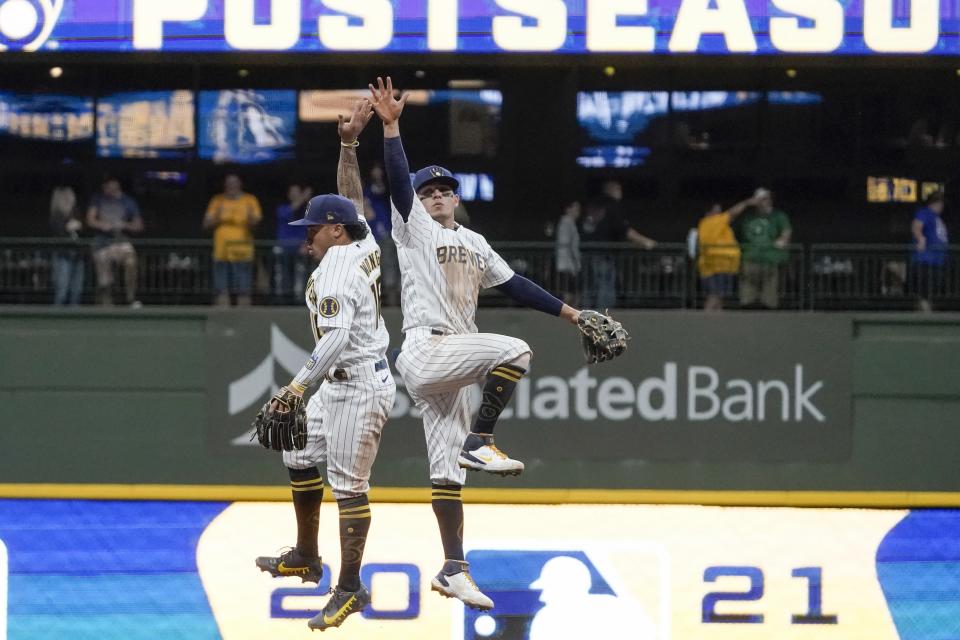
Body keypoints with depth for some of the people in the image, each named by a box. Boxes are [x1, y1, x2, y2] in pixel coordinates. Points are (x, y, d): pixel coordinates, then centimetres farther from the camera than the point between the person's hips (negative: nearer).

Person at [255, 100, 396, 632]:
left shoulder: (334, 269, -20)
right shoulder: (362, 246, 6)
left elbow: (337, 337, -30)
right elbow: (351, 199, 21)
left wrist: (302, 382, -36)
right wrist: (348, 145, 15)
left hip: (359, 386, -11)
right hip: (339, 385, 11)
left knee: (348, 485, -9)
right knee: (299, 454, 21)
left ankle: (350, 588, -8)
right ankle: (306, 557, 31)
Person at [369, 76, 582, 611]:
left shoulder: (474, 244, 24)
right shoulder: (415, 228, 5)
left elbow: (513, 283, 27)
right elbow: (399, 181, -10)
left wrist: (568, 312, 23)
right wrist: (391, 126, -22)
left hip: (454, 365, 6)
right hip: (425, 351, -6)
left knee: (448, 472, 4)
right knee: (514, 350, -24)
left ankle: (454, 570, 3)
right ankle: (479, 442, -18)